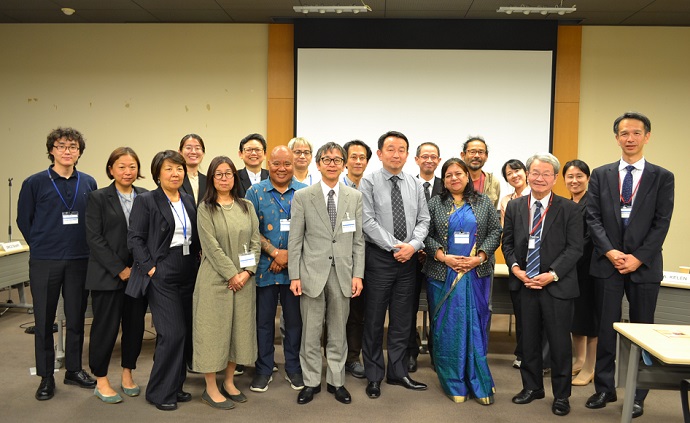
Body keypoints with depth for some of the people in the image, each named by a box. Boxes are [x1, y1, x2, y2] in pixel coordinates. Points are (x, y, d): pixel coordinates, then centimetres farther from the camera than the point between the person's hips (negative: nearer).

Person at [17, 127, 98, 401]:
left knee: (76, 318, 11)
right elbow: (24, 220, 4)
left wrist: (86, 246, 4)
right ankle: (46, 377, 19)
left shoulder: (89, 183, 4)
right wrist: (41, 245, 4)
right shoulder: (35, 183, -3)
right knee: (44, 320, 6)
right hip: (45, 262, -2)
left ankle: (74, 370, 25)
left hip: (79, 261, 2)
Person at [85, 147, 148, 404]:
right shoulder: (98, 198, -1)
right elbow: (94, 238, -7)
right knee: (105, 327, 3)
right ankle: (101, 381, 18)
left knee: (135, 325, 9)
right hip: (108, 275, -3)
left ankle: (127, 375, 25)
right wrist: (119, 269, -12)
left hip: (139, 274, 3)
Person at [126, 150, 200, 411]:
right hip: (162, 275, -6)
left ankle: (175, 386, 24)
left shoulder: (189, 201, 12)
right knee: (172, 333, -9)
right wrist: (150, 268, -13)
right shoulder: (145, 201, -5)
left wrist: (198, 263, 6)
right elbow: (135, 239, -8)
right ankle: (159, 392, 8)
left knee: (185, 333, 9)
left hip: (189, 275, 6)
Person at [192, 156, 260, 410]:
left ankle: (229, 383, 24)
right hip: (216, 279, -4)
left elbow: (255, 242, 4)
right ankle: (211, 389, 13)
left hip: (244, 279, 4)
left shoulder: (246, 207, 9)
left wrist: (247, 272, -8)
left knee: (239, 329, 9)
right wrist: (231, 274, -15)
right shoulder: (205, 208, -2)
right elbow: (211, 246, -11)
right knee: (214, 329, 1)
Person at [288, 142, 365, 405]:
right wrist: (294, 275, -5)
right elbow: (295, 239, -1)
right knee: (311, 332, 7)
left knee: (338, 332, 12)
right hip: (312, 272, -1)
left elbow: (358, 240, 5)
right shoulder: (302, 196, 0)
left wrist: (358, 274, -1)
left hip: (343, 273, 2)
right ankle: (311, 382, 23)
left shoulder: (355, 197, 5)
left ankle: (336, 381, 26)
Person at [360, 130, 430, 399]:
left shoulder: (415, 184, 8)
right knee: (374, 318, 5)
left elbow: (423, 220, 6)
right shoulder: (369, 183, -5)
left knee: (402, 319, 12)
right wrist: (395, 246, -16)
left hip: (408, 257, 4)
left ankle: (397, 372, 25)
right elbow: (368, 221, -12)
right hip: (379, 258, -4)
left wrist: (413, 245, -11)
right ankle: (374, 376, 19)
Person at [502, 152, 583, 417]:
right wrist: (515, 268, -7)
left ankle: (561, 395, 21)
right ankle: (532, 387, 30)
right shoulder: (514, 207, 6)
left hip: (557, 285, -3)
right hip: (524, 283, 3)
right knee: (529, 339, 13)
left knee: (559, 341, 5)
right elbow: (508, 242, 9)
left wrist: (552, 274, -16)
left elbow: (575, 248, -7)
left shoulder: (569, 209, -4)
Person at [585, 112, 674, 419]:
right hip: (607, 263, 1)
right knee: (606, 329, 7)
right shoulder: (601, 175, 6)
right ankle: (604, 388, 20)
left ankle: (637, 394, 20)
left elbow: (662, 223, -3)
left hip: (644, 265, 0)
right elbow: (593, 217, 0)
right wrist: (609, 251, -12)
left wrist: (638, 257, -12)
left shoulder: (662, 177, 4)